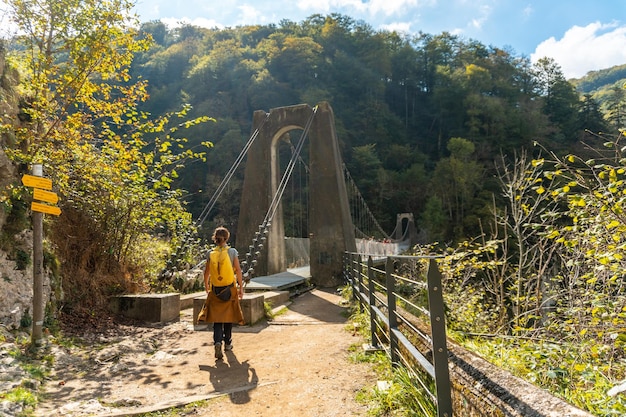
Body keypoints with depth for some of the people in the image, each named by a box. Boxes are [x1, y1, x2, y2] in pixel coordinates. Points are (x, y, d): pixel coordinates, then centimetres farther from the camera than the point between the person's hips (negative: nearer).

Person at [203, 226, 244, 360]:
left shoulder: (211, 253, 0)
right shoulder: (232, 252, -6)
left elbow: (206, 272, 6)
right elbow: (238, 271, -7)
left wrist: (206, 287, 20)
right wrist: (241, 287, 1)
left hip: (215, 290, 1)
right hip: (229, 289, -1)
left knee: (217, 318, 5)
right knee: (228, 315, 14)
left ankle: (217, 342, -15)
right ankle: (227, 343, 26)